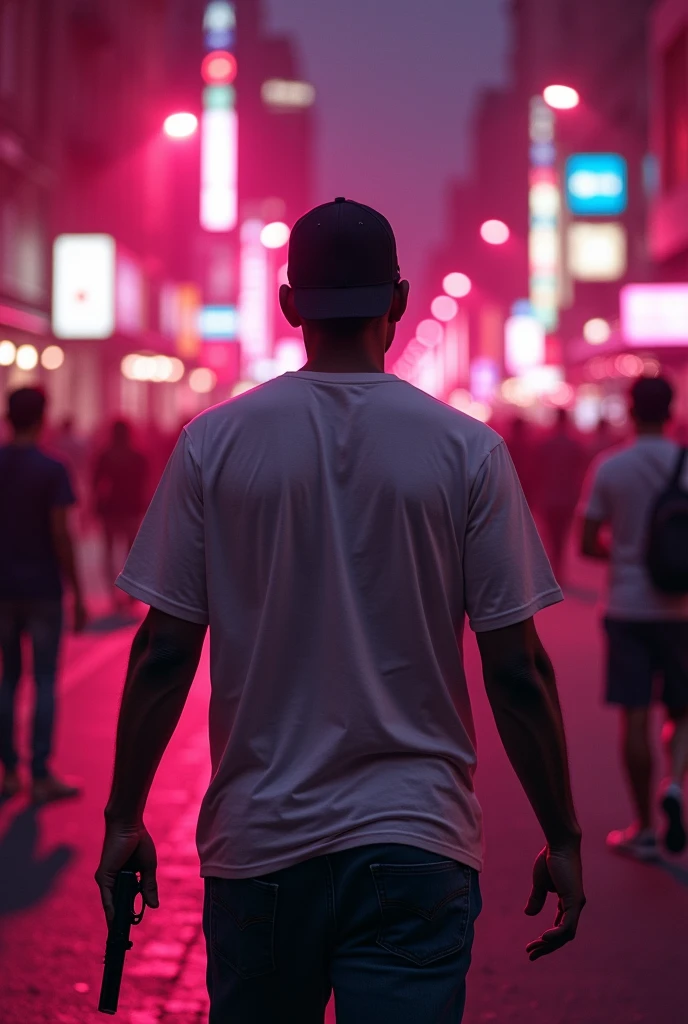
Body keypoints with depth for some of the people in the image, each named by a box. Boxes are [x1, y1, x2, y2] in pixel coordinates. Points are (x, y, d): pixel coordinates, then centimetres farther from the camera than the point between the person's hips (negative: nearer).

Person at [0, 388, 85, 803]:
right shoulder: (52, 470, -11)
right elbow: (61, 536, -14)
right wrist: (78, 594, -6)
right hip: (43, 589, -4)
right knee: (45, 681, 2)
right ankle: (42, 776, 3)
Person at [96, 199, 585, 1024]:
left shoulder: (214, 443, -2)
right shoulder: (467, 451, -4)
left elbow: (164, 653, -2)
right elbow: (515, 669, -5)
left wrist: (124, 817, 9)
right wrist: (562, 839, 5)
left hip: (257, 839, 2)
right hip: (414, 846, -1)